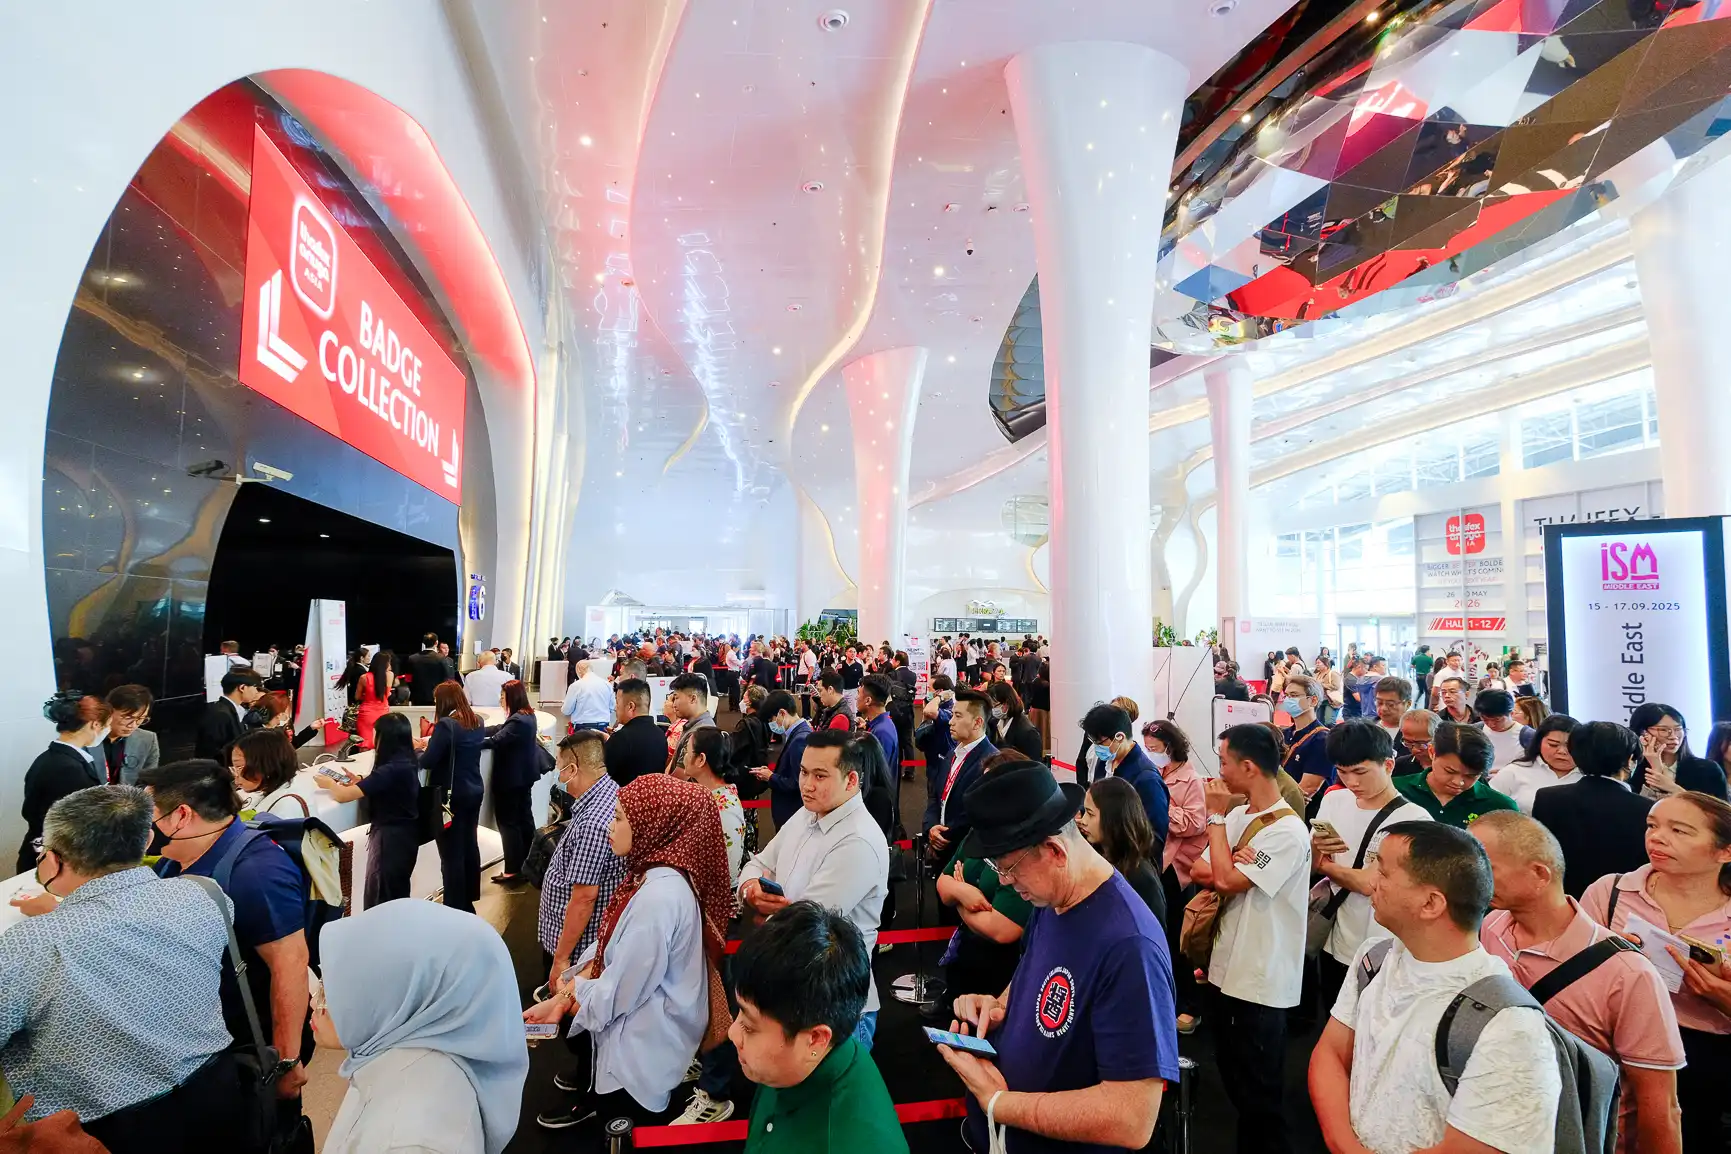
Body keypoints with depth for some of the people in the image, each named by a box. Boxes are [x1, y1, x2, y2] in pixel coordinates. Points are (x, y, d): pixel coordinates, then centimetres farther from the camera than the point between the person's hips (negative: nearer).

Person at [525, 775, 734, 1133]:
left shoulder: (659, 897, -31)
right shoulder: (653, 875, -1)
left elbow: (617, 994, -24)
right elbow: (608, 949, 4)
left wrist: (566, 996, -7)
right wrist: (560, 999, -5)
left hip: (643, 1044, -8)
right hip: (633, 1025, 8)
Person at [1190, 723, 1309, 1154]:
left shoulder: (1288, 831, -22)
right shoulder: (1237, 816, 4)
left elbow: (1227, 880, -27)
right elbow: (1200, 872, 4)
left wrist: (1216, 816, -17)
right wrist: (1231, 868, -18)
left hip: (1261, 983, -8)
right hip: (1227, 969, 8)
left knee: (1259, 1095, 8)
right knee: (1235, 1083, 23)